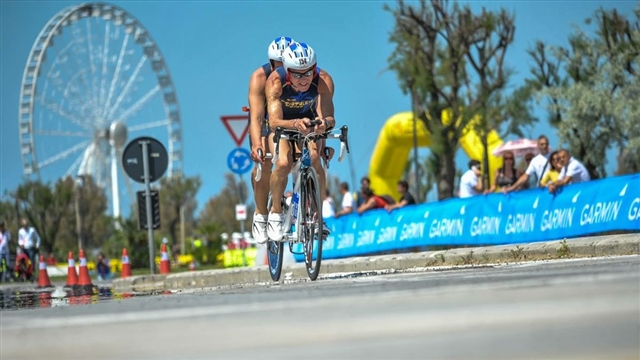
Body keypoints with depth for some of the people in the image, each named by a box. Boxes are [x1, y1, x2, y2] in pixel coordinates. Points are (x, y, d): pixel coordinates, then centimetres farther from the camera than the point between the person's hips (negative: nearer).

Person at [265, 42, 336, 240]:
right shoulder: (275, 81, -35)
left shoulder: (323, 81, -32)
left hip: (309, 121, 1)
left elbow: (328, 117, -40)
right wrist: (295, 124, -64)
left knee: (314, 160, -27)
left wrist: (324, 122, -64)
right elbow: (274, 121, -44)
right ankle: (275, 212, -2)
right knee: (283, 163, -27)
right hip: (282, 121, -1)